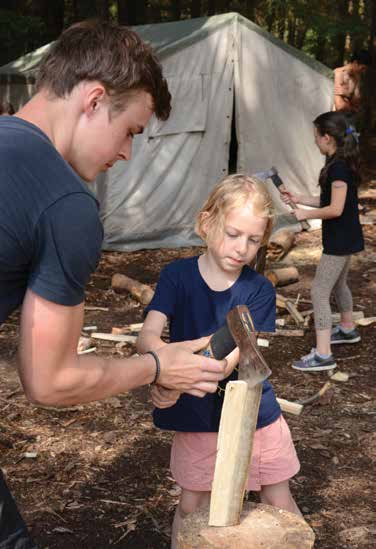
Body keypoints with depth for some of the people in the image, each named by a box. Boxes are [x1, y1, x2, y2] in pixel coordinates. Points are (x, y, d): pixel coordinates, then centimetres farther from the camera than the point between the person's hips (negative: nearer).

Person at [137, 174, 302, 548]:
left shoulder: (259, 290, -9)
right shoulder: (177, 276, -9)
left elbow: (232, 356, -20)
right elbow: (148, 335, -21)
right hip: (196, 417, 0)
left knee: (280, 506, 11)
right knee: (191, 506, 12)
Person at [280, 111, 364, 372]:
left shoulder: (338, 167, -23)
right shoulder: (343, 164, 7)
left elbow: (335, 209, -25)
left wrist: (306, 214, -14)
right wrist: (299, 199, 10)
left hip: (340, 240, -10)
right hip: (345, 238, 10)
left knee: (320, 292, -8)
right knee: (338, 284, 27)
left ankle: (323, 355, -7)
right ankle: (348, 329, 48)